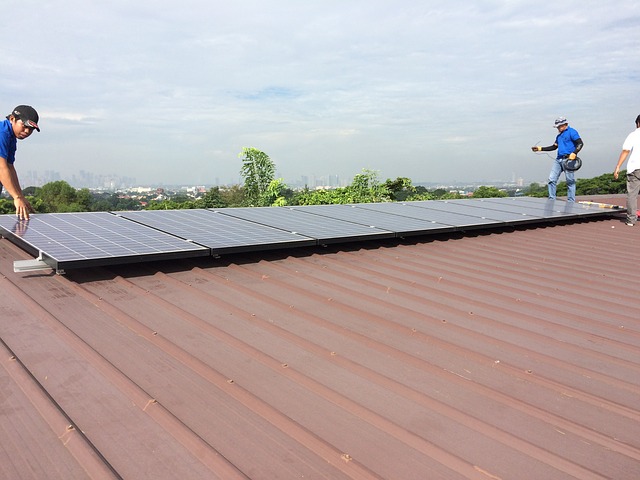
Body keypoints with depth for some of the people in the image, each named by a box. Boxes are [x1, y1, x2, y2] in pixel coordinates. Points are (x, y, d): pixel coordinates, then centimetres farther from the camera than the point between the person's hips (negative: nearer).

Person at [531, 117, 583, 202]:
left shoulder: (571, 132, -1)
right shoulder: (559, 135, 23)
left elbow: (580, 143, -8)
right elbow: (554, 147, 29)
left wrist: (574, 153, -23)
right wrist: (540, 148, 22)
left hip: (569, 159, -8)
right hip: (558, 159, 8)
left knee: (570, 181, -4)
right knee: (551, 179, -1)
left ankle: (571, 202, 0)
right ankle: (552, 199, 4)